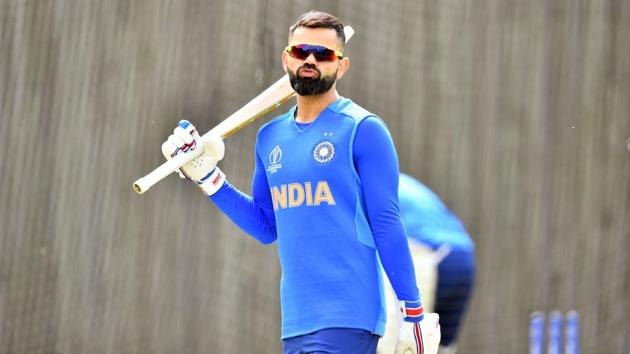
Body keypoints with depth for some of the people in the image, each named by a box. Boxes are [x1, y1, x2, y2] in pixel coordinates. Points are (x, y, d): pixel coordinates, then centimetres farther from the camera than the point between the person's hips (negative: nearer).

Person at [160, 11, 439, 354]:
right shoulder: (270, 137, 14)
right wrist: (206, 176, 14)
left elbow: (387, 225, -7)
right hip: (295, 323, 6)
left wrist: (414, 314, -9)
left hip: (347, 323, -6)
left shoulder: (362, 130, -4)